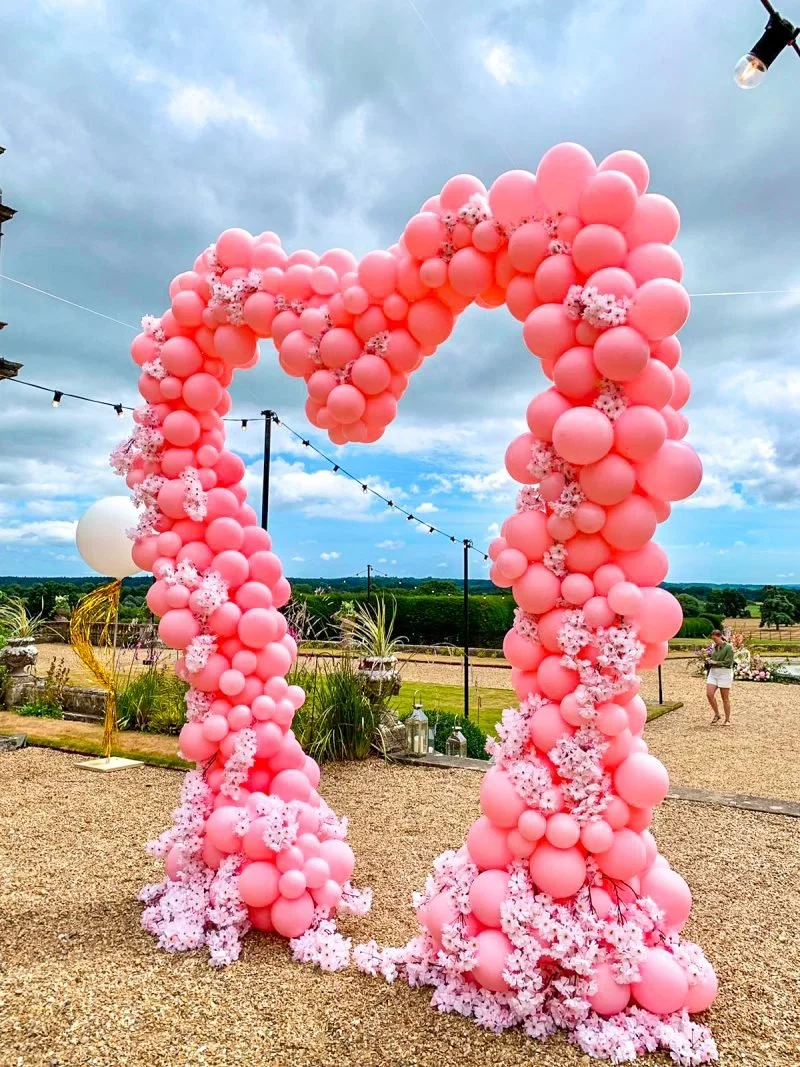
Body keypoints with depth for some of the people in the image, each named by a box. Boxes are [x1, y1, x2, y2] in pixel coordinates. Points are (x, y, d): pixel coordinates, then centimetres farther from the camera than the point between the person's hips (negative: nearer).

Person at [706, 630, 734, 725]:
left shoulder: (728, 647, -8)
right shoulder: (715, 647, 11)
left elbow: (728, 662, -14)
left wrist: (715, 662, -17)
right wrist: (709, 660, 4)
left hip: (725, 673, -6)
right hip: (713, 672, 6)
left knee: (725, 698, 2)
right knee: (709, 694, -7)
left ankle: (727, 720, 15)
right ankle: (716, 714, 12)